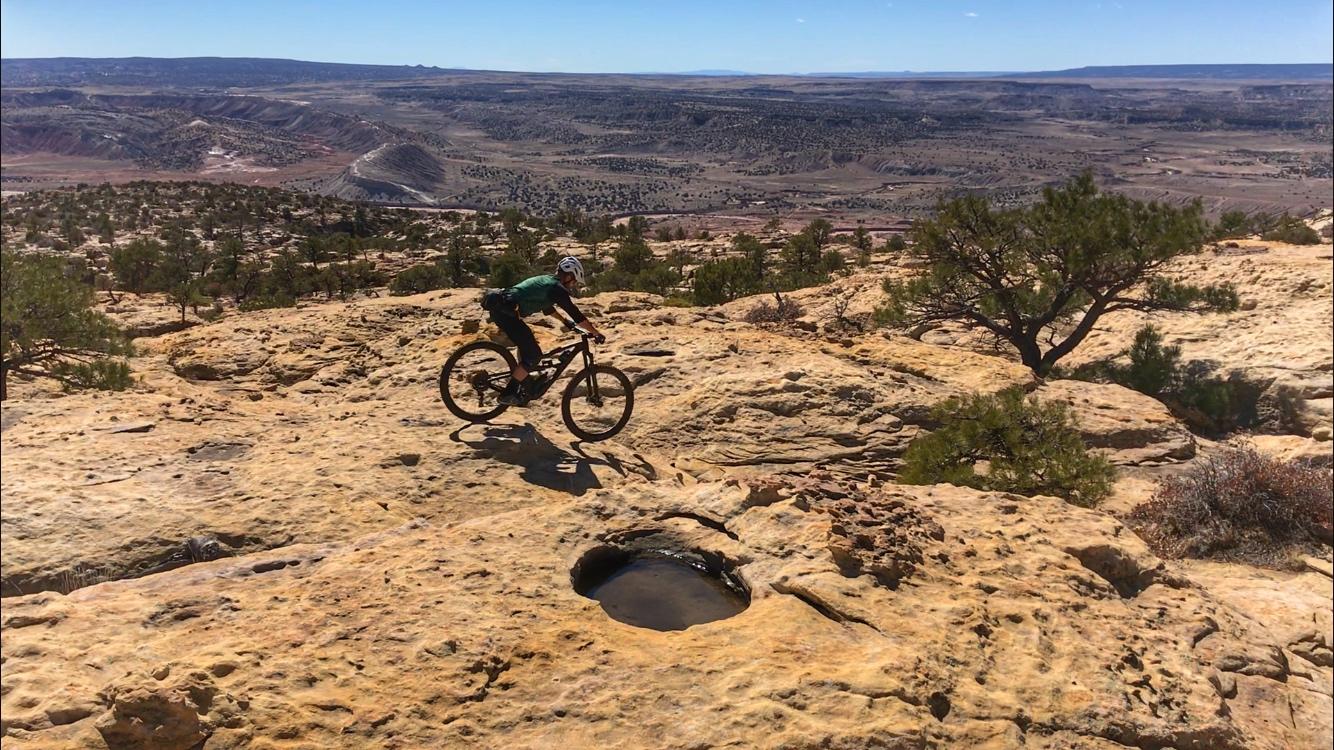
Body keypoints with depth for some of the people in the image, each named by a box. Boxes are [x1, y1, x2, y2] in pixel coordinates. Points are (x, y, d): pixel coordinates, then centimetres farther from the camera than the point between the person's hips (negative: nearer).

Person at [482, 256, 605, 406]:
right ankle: (507, 394, 1)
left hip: (498, 306, 10)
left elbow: (547, 306, 38)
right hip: (504, 311, -10)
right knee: (533, 354, -4)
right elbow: (575, 314, -7)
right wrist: (596, 333, 0)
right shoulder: (557, 288, -5)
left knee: (527, 345, 26)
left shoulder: (546, 281, 23)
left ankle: (523, 388, 30)